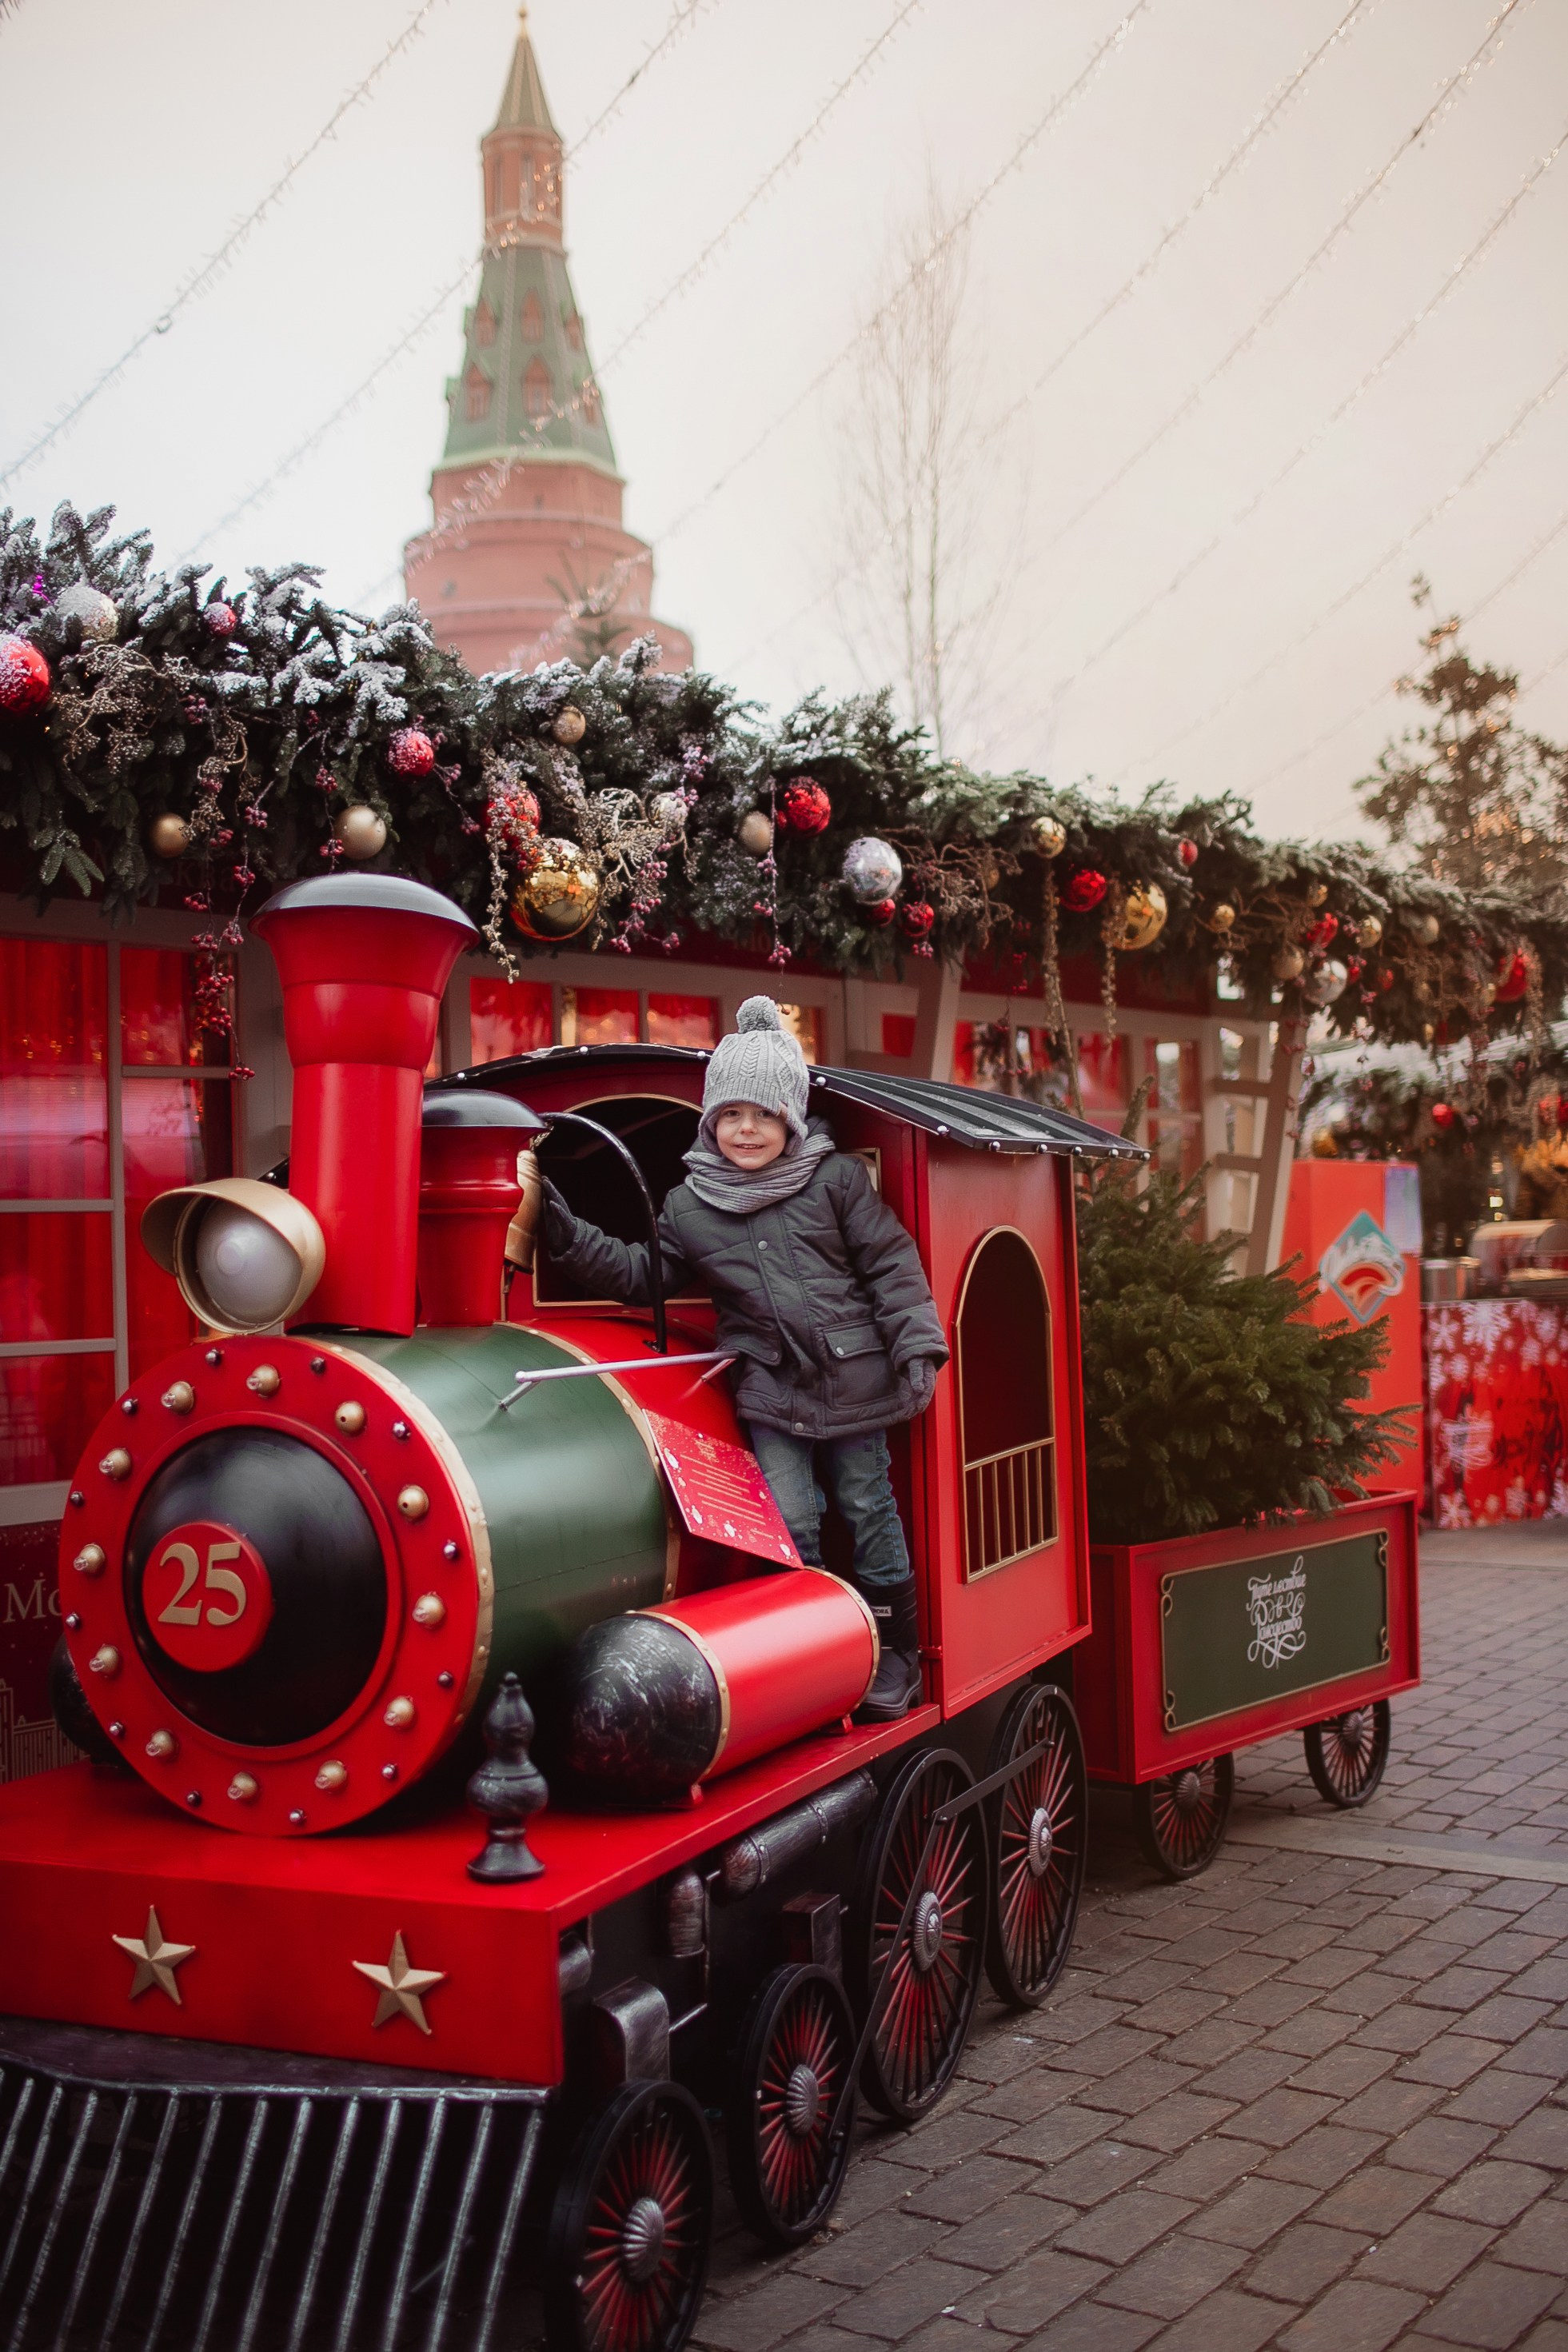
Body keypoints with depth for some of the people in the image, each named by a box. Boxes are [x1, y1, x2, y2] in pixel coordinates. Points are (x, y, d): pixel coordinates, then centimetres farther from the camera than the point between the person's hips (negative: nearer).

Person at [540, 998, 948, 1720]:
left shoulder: (837, 1180, -2)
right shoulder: (688, 1207, 5)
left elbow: (891, 1265, -3)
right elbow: (640, 1273, 14)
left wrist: (916, 1349, -10)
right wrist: (570, 1235, 3)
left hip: (856, 1382, -2)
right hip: (770, 1392, 2)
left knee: (868, 1510, 7)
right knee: (791, 1523, 0)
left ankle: (895, 1655, 23)